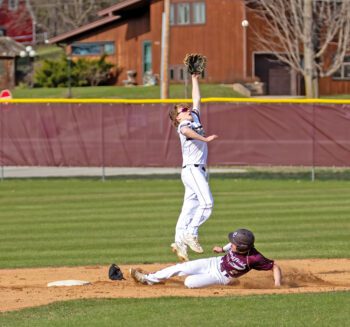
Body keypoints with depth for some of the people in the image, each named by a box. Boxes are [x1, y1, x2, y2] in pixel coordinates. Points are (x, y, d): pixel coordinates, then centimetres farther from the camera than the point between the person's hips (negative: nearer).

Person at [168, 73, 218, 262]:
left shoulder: (195, 120, 20)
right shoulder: (183, 125, -5)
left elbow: (196, 99, 29)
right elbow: (186, 131, -30)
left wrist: (194, 80, 32)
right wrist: (204, 138, -36)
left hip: (199, 171, 9)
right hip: (192, 169, -9)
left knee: (190, 208, 3)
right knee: (207, 203, -20)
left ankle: (180, 242, 0)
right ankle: (191, 234, -18)